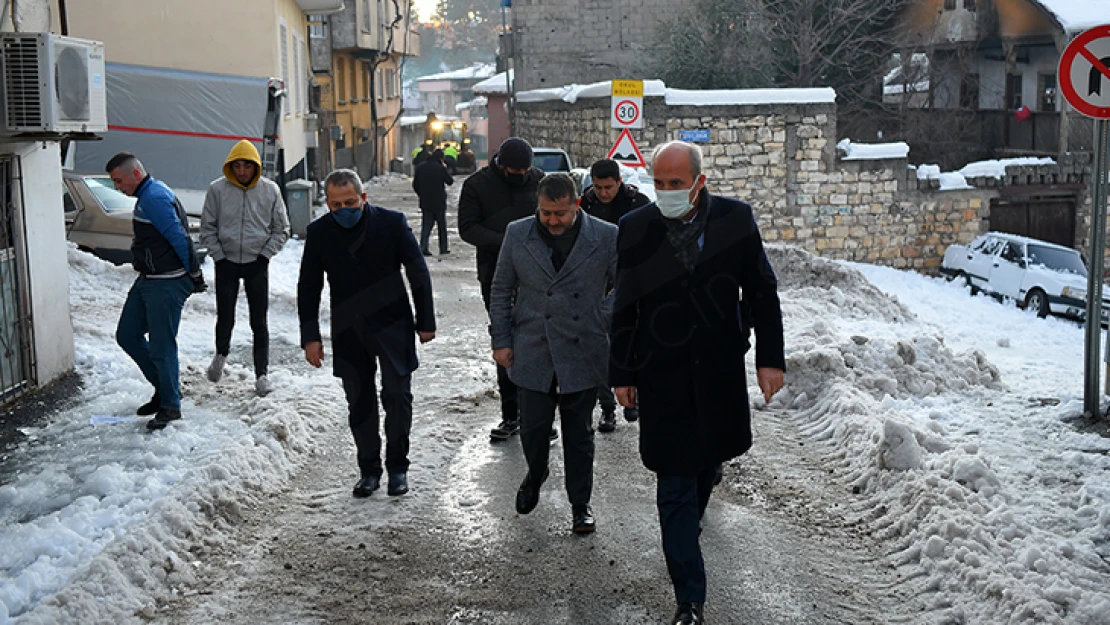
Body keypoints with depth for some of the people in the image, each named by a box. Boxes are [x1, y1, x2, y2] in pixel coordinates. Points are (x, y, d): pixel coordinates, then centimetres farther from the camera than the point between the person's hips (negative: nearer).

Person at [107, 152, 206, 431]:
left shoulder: (154, 198, -19)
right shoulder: (148, 195, 15)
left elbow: (179, 238, -22)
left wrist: (194, 275, -16)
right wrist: (193, 274, 17)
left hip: (166, 285, -11)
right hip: (148, 281, 11)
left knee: (161, 346, -3)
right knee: (127, 335, 15)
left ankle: (170, 406, 10)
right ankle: (164, 386, 27)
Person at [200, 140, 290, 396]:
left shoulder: (270, 190, -3)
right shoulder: (217, 189, -5)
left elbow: (281, 229, 5)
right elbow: (207, 228, 3)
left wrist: (265, 255, -4)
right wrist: (219, 256, -4)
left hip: (257, 263, 0)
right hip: (226, 262, 0)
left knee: (259, 322, 1)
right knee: (225, 318, 8)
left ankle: (262, 373, 10)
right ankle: (221, 353, 37)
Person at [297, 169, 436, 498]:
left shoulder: (392, 223, -9)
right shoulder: (319, 232, -3)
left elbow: (418, 274, -1)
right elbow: (308, 288, 4)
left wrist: (426, 322, -1)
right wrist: (310, 337, 0)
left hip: (392, 325, -2)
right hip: (348, 332, 2)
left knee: (397, 395, -1)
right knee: (359, 403, 7)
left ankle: (397, 467, 14)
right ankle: (369, 469, 19)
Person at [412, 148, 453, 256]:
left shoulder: (420, 168, 3)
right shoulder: (440, 168, -13)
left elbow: (415, 185, 7)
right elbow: (450, 181, -2)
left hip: (425, 202, 4)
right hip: (439, 202, -4)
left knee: (426, 225, 6)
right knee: (442, 226, 10)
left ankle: (423, 247, -8)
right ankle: (443, 248, 15)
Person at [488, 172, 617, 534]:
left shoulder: (606, 238, -4)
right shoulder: (517, 234, 1)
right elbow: (501, 291, 8)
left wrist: (604, 322, -1)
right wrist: (500, 340, 4)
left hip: (583, 354, -1)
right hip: (531, 353, 1)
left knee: (578, 434, 8)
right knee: (532, 428, 7)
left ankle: (580, 505, 23)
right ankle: (534, 477, 38)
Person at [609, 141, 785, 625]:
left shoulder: (735, 218, -5)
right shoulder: (635, 228, -7)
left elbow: (761, 292, 2)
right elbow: (624, 309, 0)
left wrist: (770, 358, 0)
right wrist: (622, 374, 3)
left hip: (721, 372, 2)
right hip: (662, 380, -2)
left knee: (707, 465, 20)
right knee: (675, 488, -1)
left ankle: (686, 534, 50)